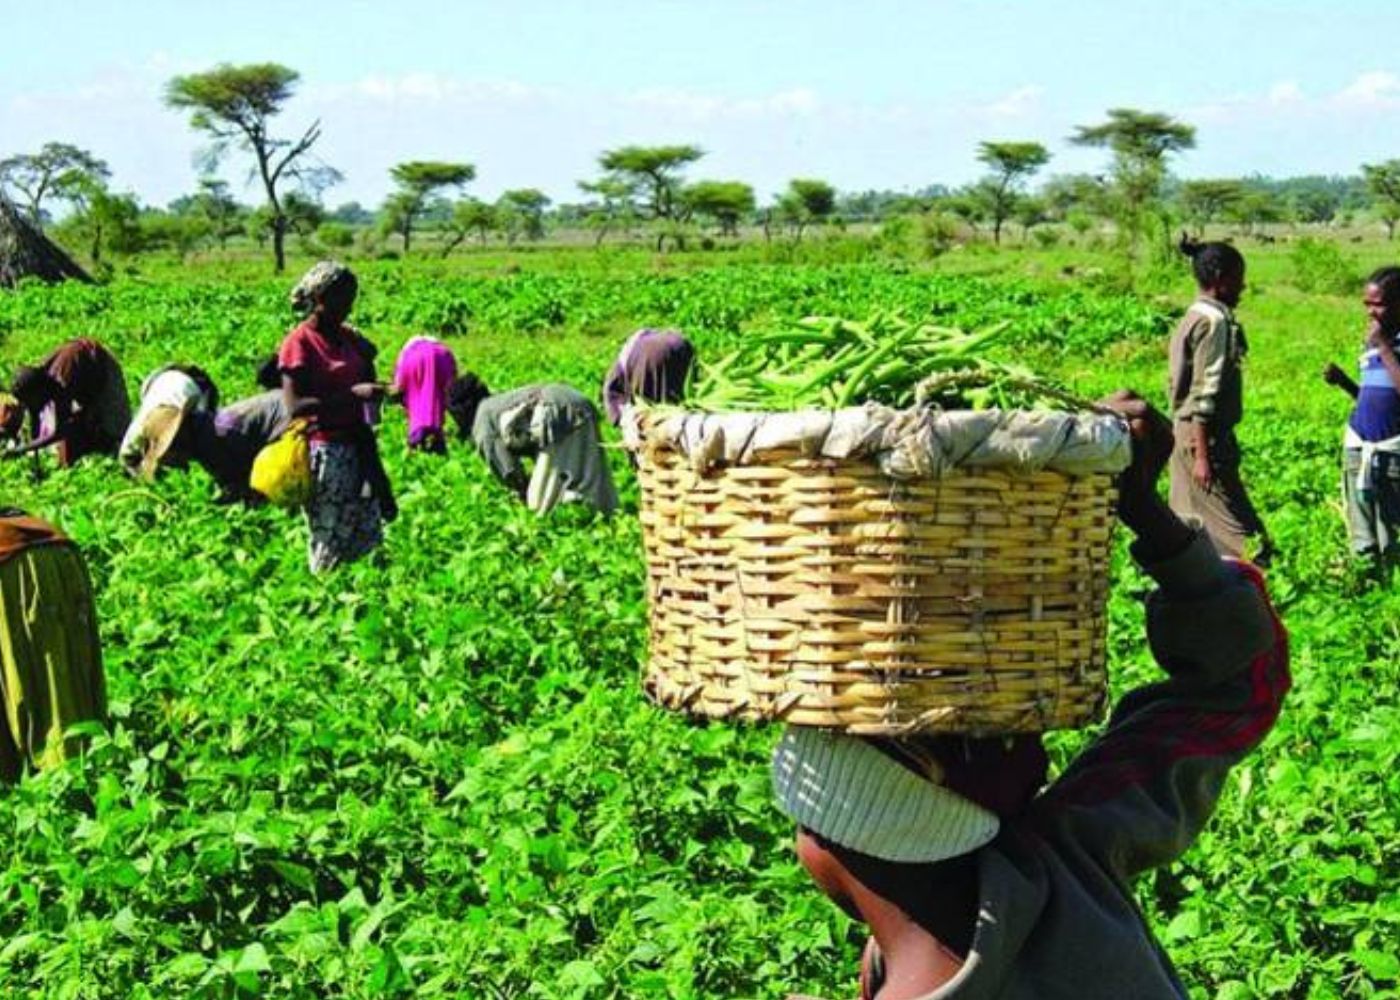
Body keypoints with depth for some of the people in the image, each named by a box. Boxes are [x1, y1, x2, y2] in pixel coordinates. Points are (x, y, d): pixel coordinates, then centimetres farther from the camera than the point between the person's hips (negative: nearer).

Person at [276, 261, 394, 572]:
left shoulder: (349, 337, 10)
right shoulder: (299, 343, -11)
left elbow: (366, 381, 23)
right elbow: (294, 407, -19)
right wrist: (352, 394, -26)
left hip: (356, 445, 7)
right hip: (323, 450, -7)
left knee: (366, 536, 10)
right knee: (331, 545, -2)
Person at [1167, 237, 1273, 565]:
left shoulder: (1194, 316, 14)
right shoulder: (1215, 320, -15)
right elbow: (1206, 392, -20)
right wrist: (1203, 455, -22)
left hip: (1187, 432, 10)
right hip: (1206, 435, -10)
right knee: (1241, 532, -10)